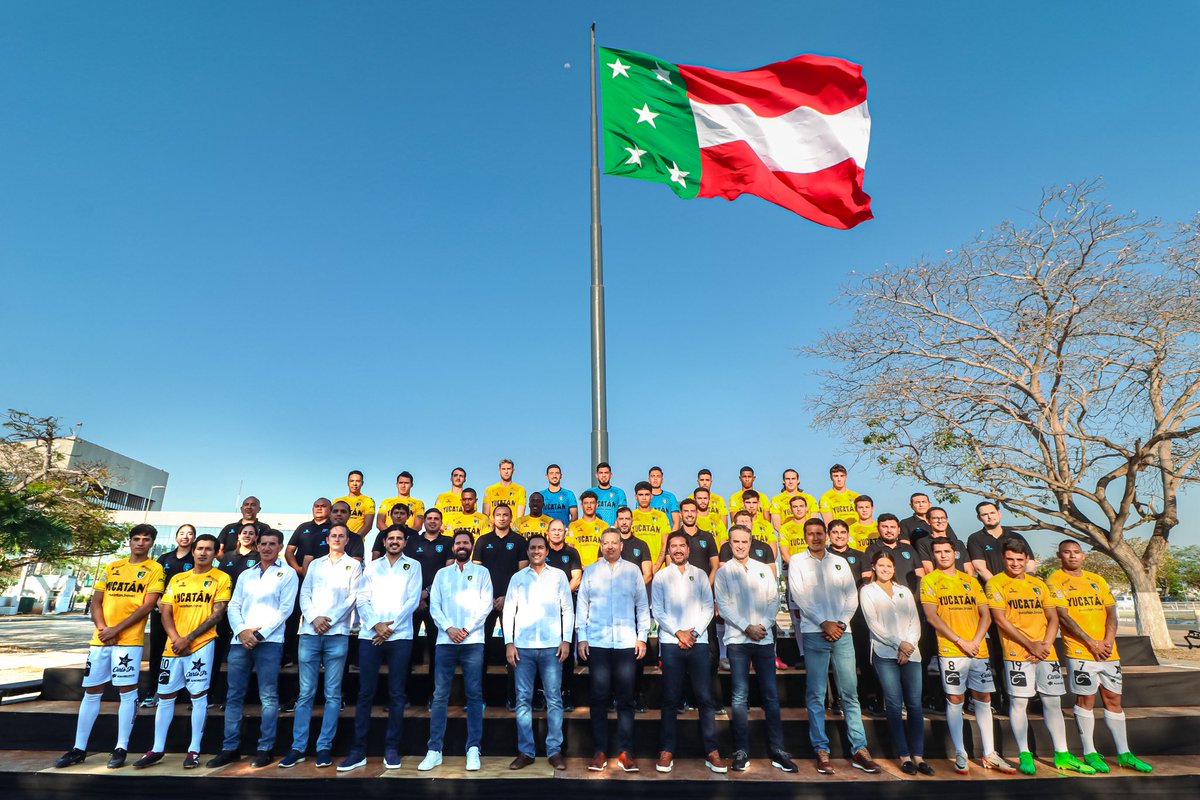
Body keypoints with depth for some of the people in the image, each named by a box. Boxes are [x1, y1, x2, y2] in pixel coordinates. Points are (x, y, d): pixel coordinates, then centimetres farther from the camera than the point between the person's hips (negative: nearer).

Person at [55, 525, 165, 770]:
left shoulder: (154, 569, -2)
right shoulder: (112, 567, 13)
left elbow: (148, 605, -9)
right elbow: (95, 601, 9)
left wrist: (117, 629, -14)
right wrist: (102, 628, -6)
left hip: (129, 639, -5)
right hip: (100, 638, 5)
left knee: (127, 691, -3)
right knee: (91, 691, 11)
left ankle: (121, 749, 5)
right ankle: (79, 749, 22)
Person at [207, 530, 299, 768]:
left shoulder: (287, 574, 3)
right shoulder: (246, 575, 18)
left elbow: (285, 608, -4)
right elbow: (233, 606, 12)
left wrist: (260, 634, -12)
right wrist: (241, 631, -6)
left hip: (269, 641, -5)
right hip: (240, 641, 5)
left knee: (268, 697, -2)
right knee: (234, 696, 8)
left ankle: (265, 748, 6)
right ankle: (230, 748, 18)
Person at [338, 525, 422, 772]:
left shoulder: (413, 566, 7)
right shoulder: (372, 566, 13)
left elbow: (412, 600, -2)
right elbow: (361, 599, 4)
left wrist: (391, 627, -9)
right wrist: (376, 624, -10)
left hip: (400, 636, -1)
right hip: (370, 635, 2)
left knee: (397, 694, 3)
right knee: (365, 693, 3)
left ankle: (391, 749, 12)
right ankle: (358, 750, 12)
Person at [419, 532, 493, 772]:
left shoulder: (481, 572, 9)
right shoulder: (442, 574, 14)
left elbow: (487, 604, 0)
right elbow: (434, 605, 6)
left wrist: (467, 629, -10)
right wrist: (448, 628, -9)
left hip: (473, 641, -2)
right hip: (445, 640, 2)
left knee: (474, 695, 0)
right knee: (440, 695, 2)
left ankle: (473, 749, 6)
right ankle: (434, 750, 8)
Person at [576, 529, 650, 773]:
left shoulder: (633, 570, 6)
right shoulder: (590, 571, 7)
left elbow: (642, 605, 7)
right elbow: (582, 606, 6)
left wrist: (642, 637, 2)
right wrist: (581, 637, 0)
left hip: (626, 642, 0)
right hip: (597, 642, 0)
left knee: (625, 698, 4)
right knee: (599, 697, 4)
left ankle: (625, 752, 13)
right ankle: (599, 752, 13)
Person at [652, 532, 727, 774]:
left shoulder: (700, 575, 8)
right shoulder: (660, 576, 4)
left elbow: (708, 607, 4)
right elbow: (657, 611, -1)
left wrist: (694, 632, -7)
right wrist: (678, 633, -9)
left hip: (698, 642, 1)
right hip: (671, 643, -1)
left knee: (705, 698, 1)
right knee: (670, 699, 3)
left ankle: (711, 751, 9)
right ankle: (666, 751, 11)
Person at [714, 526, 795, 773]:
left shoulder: (764, 569, 11)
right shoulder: (723, 572, 4)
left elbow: (774, 600, 6)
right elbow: (723, 606, -3)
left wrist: (764, 625, -9)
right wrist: (747, 627, -12)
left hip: (764, 638, 2)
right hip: (737, 639, -2)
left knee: (771, 695, 3)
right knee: (740, 696, -1)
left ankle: (777, 751, 10)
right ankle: (742, 752, 7)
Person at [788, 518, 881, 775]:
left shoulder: (840, 563, 13)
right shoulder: (797, 561, 4)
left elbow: (852, 597, 9)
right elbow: (799, 596, -4)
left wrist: (841, 623, -5)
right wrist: (824, 623, -10)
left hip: (842, 633, 3)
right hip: (814, 633, -2)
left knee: (850, 693, 4)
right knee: (816, 694, 0)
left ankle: (859, 750, 10)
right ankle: (822, 751, 6)